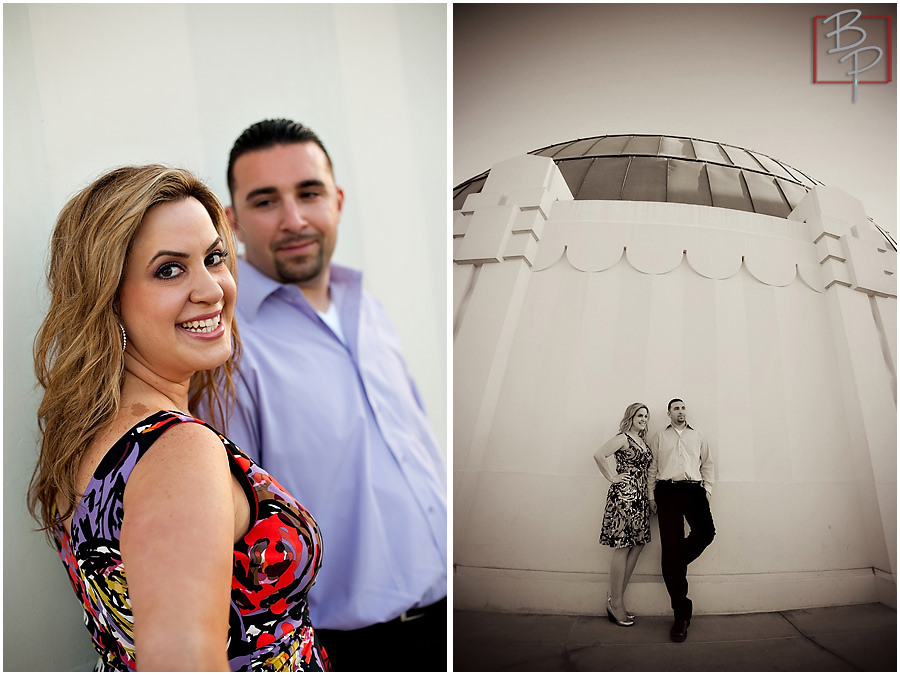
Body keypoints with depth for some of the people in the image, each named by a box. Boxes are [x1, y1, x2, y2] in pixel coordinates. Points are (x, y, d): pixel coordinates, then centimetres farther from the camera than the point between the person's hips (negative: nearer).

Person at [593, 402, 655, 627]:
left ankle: (616, 599, 12)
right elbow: (599, 455, -17)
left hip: (640, 497, 8)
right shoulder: (623, 438, -5)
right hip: (624, 494, -8)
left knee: (637, 546, 5)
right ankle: (615, 603, -3)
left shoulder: (643, 443, 19)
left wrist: (650, 496, 10)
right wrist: (612, 477, -11)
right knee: (622, 547, -7)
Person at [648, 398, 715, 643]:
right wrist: (652, 495, 4)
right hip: (668, 490, -2)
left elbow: (707, 464, 21)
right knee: (671, 545, -7)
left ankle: (674, 565, 6)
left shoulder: (698, 436, 21)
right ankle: (682, 612, -5)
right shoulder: (659, 437, 17)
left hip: (694, 489, 2)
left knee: (706, 531, -24)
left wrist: (707, 489, 8)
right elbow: (651, 467, 13)